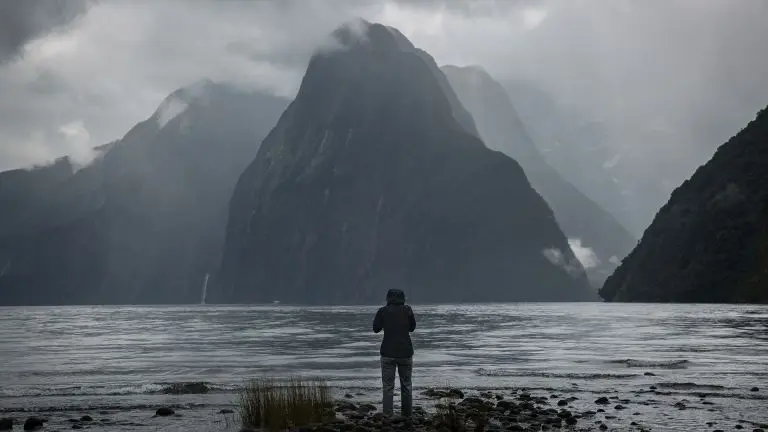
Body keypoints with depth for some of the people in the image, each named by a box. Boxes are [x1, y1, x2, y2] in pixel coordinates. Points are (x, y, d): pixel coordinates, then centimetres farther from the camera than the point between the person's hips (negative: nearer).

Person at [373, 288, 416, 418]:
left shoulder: (383, 311, -3)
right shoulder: (407, 309, 0)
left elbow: (376, 329, 6)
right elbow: (412, 328, 12)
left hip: (388, 352, -1)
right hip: (406, 352, 1)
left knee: (388, 385, 0)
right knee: (406, 384, 14)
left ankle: (387, 415, -8)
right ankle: (407, 414, 19)